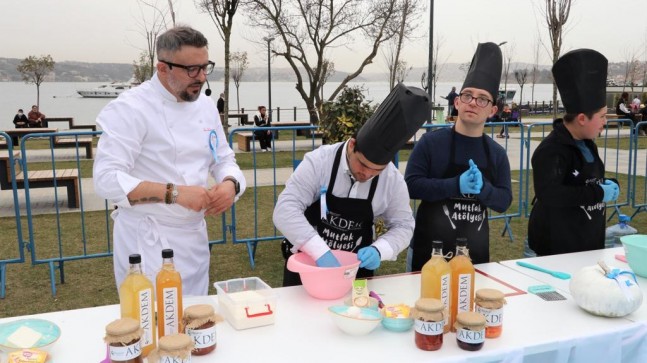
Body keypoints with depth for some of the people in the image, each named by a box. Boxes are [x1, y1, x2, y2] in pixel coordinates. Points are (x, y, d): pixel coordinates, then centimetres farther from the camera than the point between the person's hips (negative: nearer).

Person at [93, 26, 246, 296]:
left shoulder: (206, 106, 6)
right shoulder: (130, 108, -16)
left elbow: (223, 160, 13)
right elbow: (107, 180, -22)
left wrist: (230, 183, -10)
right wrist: (174, 193, -30)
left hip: (195, 237, 7)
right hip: (147, 241, -7)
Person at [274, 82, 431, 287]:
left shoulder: (393, 180, -12)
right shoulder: (319, 162, -21)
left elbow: (403, 225, -1)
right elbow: (285, 210, -27)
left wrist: (379, 249, -22)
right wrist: (321, 252, -37)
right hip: (306, 264, -2)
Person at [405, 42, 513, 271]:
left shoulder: (497, 153, 5)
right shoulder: (431, 142, -7)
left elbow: (504, 201, 2)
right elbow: (411, 186, -15)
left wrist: (482, 188, -20)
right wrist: (456, 185, -25)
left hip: (476, 253, 4)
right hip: (430, 250, -3)